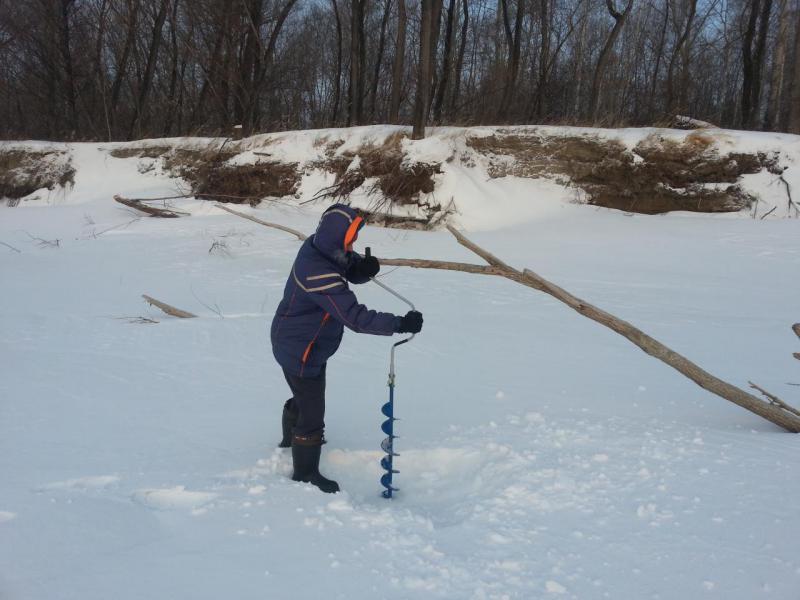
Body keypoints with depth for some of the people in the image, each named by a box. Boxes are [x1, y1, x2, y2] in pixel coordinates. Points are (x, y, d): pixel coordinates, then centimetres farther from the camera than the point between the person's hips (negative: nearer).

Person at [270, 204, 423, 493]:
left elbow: (352, 272, 1)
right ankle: (305, 474, 25)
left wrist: (365, 266, -23)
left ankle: (291, 439, 58)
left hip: (293, 342, 10)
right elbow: (355, 317, -37)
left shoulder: (317, 246, -10)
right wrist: (400, 324, -35)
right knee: (312, 413, 4)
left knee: (304, 397, 31)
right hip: (301, 351, -10)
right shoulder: (320, 275, -37)